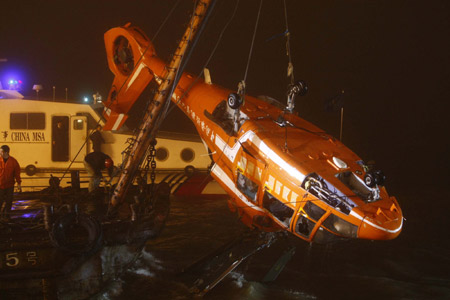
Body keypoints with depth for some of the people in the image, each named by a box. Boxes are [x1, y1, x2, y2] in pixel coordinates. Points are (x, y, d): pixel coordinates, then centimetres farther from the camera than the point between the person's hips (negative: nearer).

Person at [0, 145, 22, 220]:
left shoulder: (13, 161, -4)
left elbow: (17, 173, 3)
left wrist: (19, 183, 1)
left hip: (10, 185, 1)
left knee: (9, 201, 7)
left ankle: (6, 214, 23)